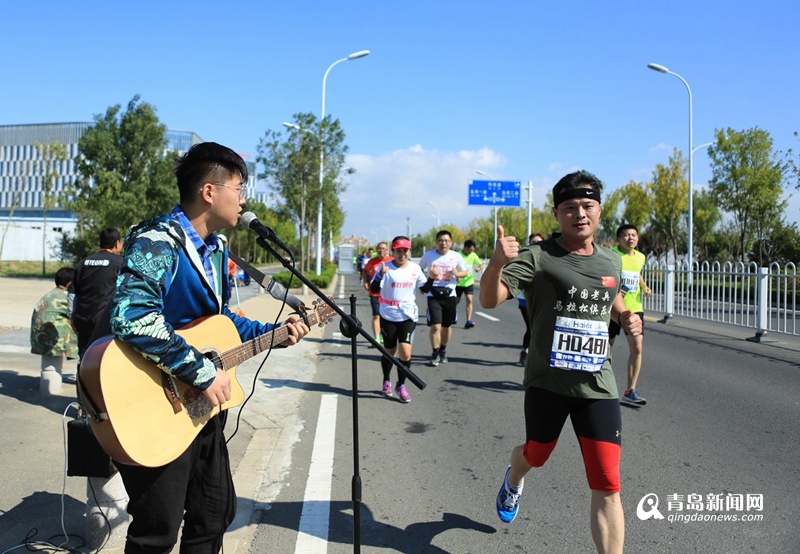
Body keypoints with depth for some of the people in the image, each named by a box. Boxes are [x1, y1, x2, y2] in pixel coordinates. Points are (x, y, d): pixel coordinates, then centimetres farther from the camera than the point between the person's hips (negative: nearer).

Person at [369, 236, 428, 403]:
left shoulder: (415, 269, 1)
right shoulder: (385, 267, -9)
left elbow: (424, 287, 13)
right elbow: (374, 290, -16)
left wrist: (432, 279, -5)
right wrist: (380, 274, -31)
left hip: (408, 316, 2)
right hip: (388, 316, -1)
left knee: (406, 352, -11)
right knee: (389, 351, 11)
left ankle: (401, 385, 11)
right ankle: (387, 382, 36)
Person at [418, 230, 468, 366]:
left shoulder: (456, 256, -1)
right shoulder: (428, 255, -1)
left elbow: (465, 272, 9)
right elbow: (419, 270, 13)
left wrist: (457, 273, -13)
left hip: (449, 294, 2)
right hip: (433, 295, -2)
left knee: (447, 326, 11)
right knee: (435, 326, -12)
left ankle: (443, 350, 34)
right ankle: (435, 353, 4)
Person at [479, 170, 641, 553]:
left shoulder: (611, 261, 6)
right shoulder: (538, 258, -11)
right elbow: (490, 300, -24)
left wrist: (626, 318, 7)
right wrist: (497, 262, -44)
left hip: (597, 385, 3)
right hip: (547, 382, -2)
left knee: (607, 487, -5)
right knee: (536, 456, 22)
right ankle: (513, 481, 59)